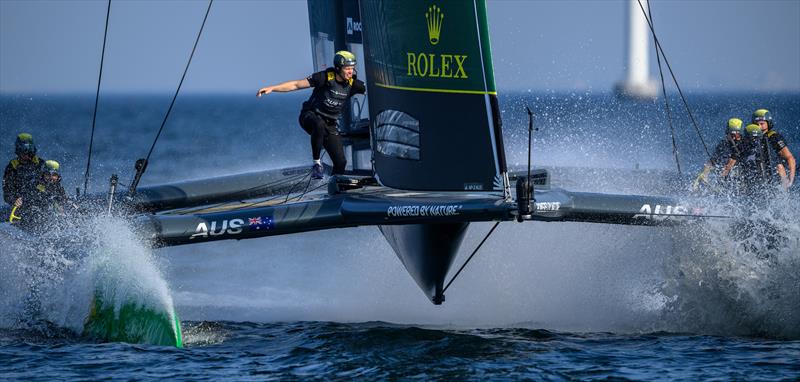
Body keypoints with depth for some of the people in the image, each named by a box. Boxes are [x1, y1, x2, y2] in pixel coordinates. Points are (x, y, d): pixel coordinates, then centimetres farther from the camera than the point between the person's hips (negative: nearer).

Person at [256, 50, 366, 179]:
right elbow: (296, 84, -13)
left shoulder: (353, 84, -5)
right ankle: (316, 163, -30)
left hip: (330, 124, 4)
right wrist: (272, 88, -19)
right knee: (319, 125, -42)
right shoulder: (325, 77, -15)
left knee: (341, 162, -7)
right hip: (311, 116, -4)